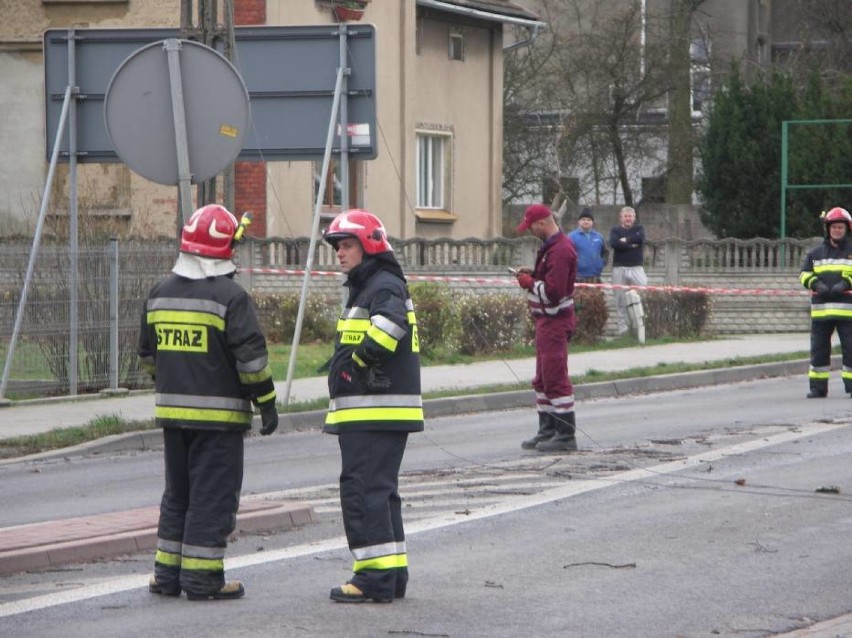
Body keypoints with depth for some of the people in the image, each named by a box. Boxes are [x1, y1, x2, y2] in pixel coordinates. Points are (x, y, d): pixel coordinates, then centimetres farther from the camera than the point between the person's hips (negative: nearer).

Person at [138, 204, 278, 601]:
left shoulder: (161, 293, 8)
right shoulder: (230, 296, -13)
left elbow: (147, 352, 16)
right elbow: (250, 356, -14)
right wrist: (267, 402, -6)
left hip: (172, 410, 6)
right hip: (218, 412, -6)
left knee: (177, 494, 16)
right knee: (213, 496, -1)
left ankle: (168, 574, 17)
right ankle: (202, 578, -2)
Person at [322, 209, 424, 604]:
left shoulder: (385, 286, -12)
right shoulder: (364, 288, 22)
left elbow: (390, 324, -32)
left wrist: (359, 359, -20)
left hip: (378, 410, -11)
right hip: (365, 413, 11)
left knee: (363, 490, -11)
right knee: (380, 491, 14)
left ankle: (376, 578, -11)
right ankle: (392, 573, 19)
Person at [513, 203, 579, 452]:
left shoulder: (560, 250, -21)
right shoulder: (551, 245, 13)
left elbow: (552, 291, -26)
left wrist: (530, 283, -11)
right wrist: (533, 274, 8)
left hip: (555, 322, -11)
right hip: (546, 320, 11)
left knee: (555, 378, -8)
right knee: (543, 380, 17)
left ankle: (566, 436, -5)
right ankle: (547, 431, 25)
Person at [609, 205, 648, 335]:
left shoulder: (639, 228, 13)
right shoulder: (615, 230, 9)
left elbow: (640, 238, -10)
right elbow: (614, 244, -11)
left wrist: (625, 240, -4)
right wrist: (632, 244, -8)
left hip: (636, 268, 1)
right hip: (619, 268, -1)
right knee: (621, 300, -2)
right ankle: (623, 327, 3)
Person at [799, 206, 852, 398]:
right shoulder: (816, 254, 15)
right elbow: (804, 274, 10)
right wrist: (816, 284, -9)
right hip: (821, 309, 2)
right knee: (819, 348, 4)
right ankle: (818, 387, 10)